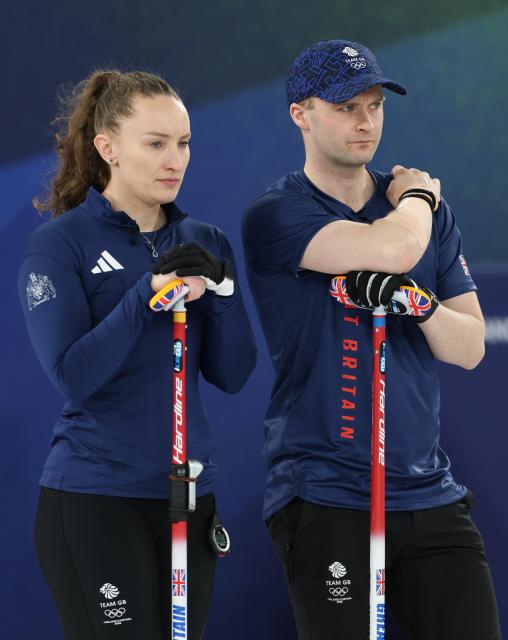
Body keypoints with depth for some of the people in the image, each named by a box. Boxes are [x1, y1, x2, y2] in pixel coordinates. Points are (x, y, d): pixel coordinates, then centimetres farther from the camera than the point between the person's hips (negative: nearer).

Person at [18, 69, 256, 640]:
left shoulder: (204, 243, 9)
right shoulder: (60, 244, -6)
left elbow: (231, 375, 4)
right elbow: (71, 377, -15)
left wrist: (218, 292, -13)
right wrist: (148, 293, -24)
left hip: (188, 492, 5)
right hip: (95, 500, -5)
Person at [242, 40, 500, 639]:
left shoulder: (432, 210, 12)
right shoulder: (274, 215, -5)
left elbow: (470, 348, 8)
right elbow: (395, 249, -21)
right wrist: (416, 197, 0)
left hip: (430, 494, 4)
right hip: (325, 496, -4)